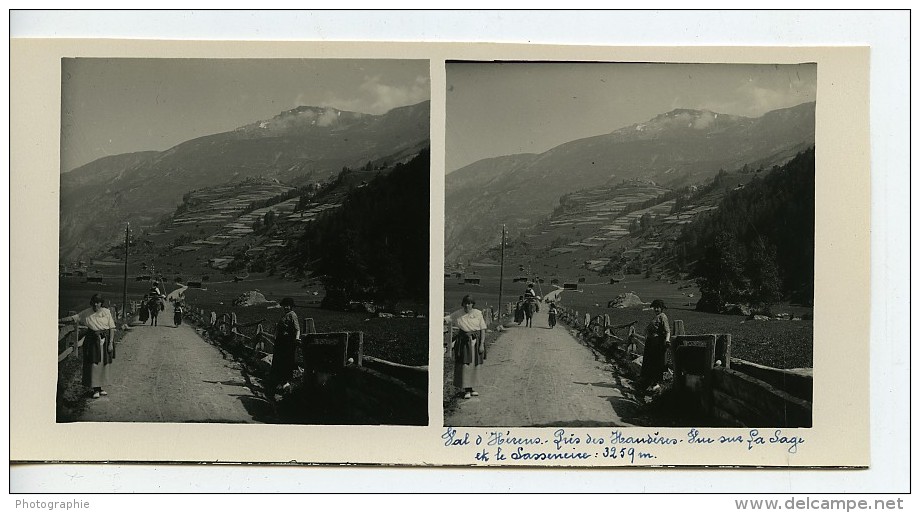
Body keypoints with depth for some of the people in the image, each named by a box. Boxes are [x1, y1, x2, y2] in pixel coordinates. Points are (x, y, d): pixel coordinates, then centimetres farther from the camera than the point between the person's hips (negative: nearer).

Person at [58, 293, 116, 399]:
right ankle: (96, 389, 4)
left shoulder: (106, 312, -1)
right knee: (94, 364, -3)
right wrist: (60, 321, 2)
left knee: (104, 364, 4)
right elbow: (73, 318, 9)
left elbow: (112, 328, -2)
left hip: (105, 340, 0)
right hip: (93, 340, 0)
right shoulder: (87, 313, 3)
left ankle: (100, 387, 18)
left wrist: (111, 343, -8)